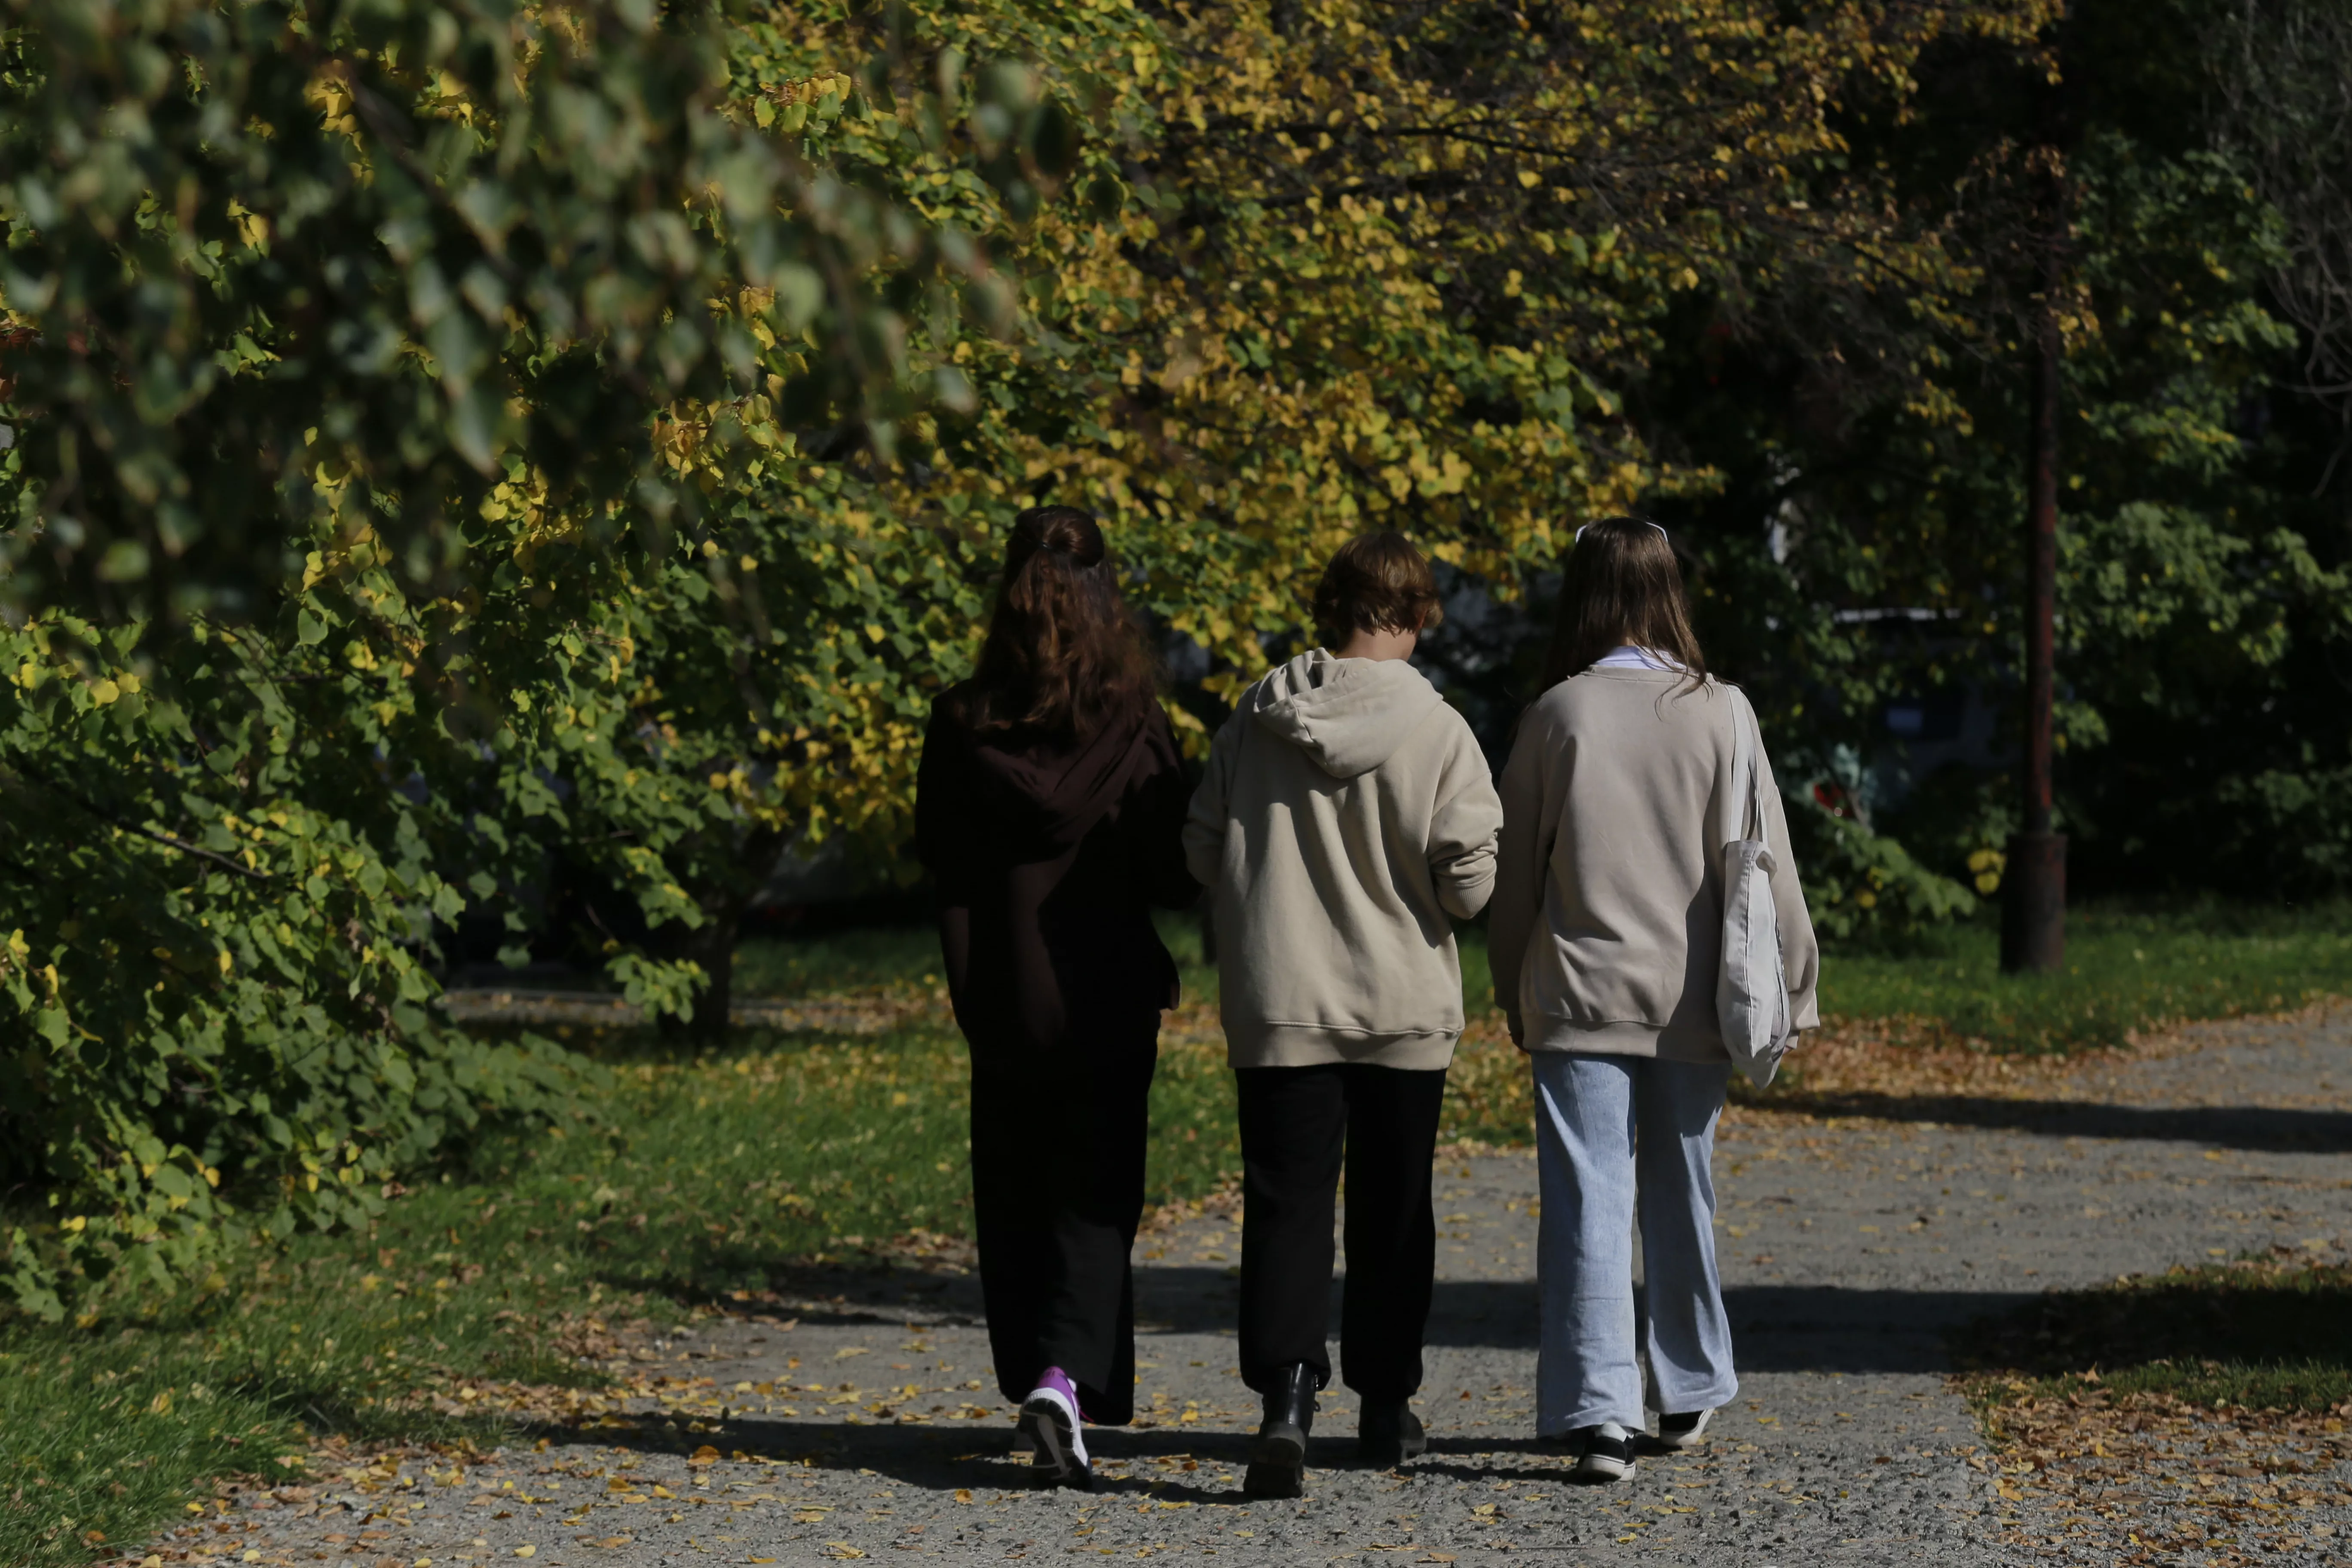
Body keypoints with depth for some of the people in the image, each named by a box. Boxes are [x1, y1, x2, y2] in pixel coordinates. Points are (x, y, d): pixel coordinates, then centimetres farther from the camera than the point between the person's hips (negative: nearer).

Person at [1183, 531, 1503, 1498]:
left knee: (1286, 1203, -2)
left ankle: (1286, 1395, -21)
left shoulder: (1257, 717, -2)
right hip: (1404, 1005, -1)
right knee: (1391, 1210, 13)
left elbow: (1203, 852, 4)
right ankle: (1386, 1406, 23)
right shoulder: (1436, 731, -11)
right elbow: (1470, 881, -13)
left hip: (1278, 1008, 1)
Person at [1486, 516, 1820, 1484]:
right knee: (1682, 1197, 16)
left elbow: (1515, 870, 2)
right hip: (1691, 997, 2)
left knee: (1587, 1201, -4)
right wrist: (1790, 986, 9)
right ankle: (1690, 1392, 30)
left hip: (1580, 995, -2)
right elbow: (1759, 860, 0)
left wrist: (1514, 996, 13)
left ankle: (1598, 1411, -15)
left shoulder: (1558, 714, -4)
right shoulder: (1720, 713, -3)